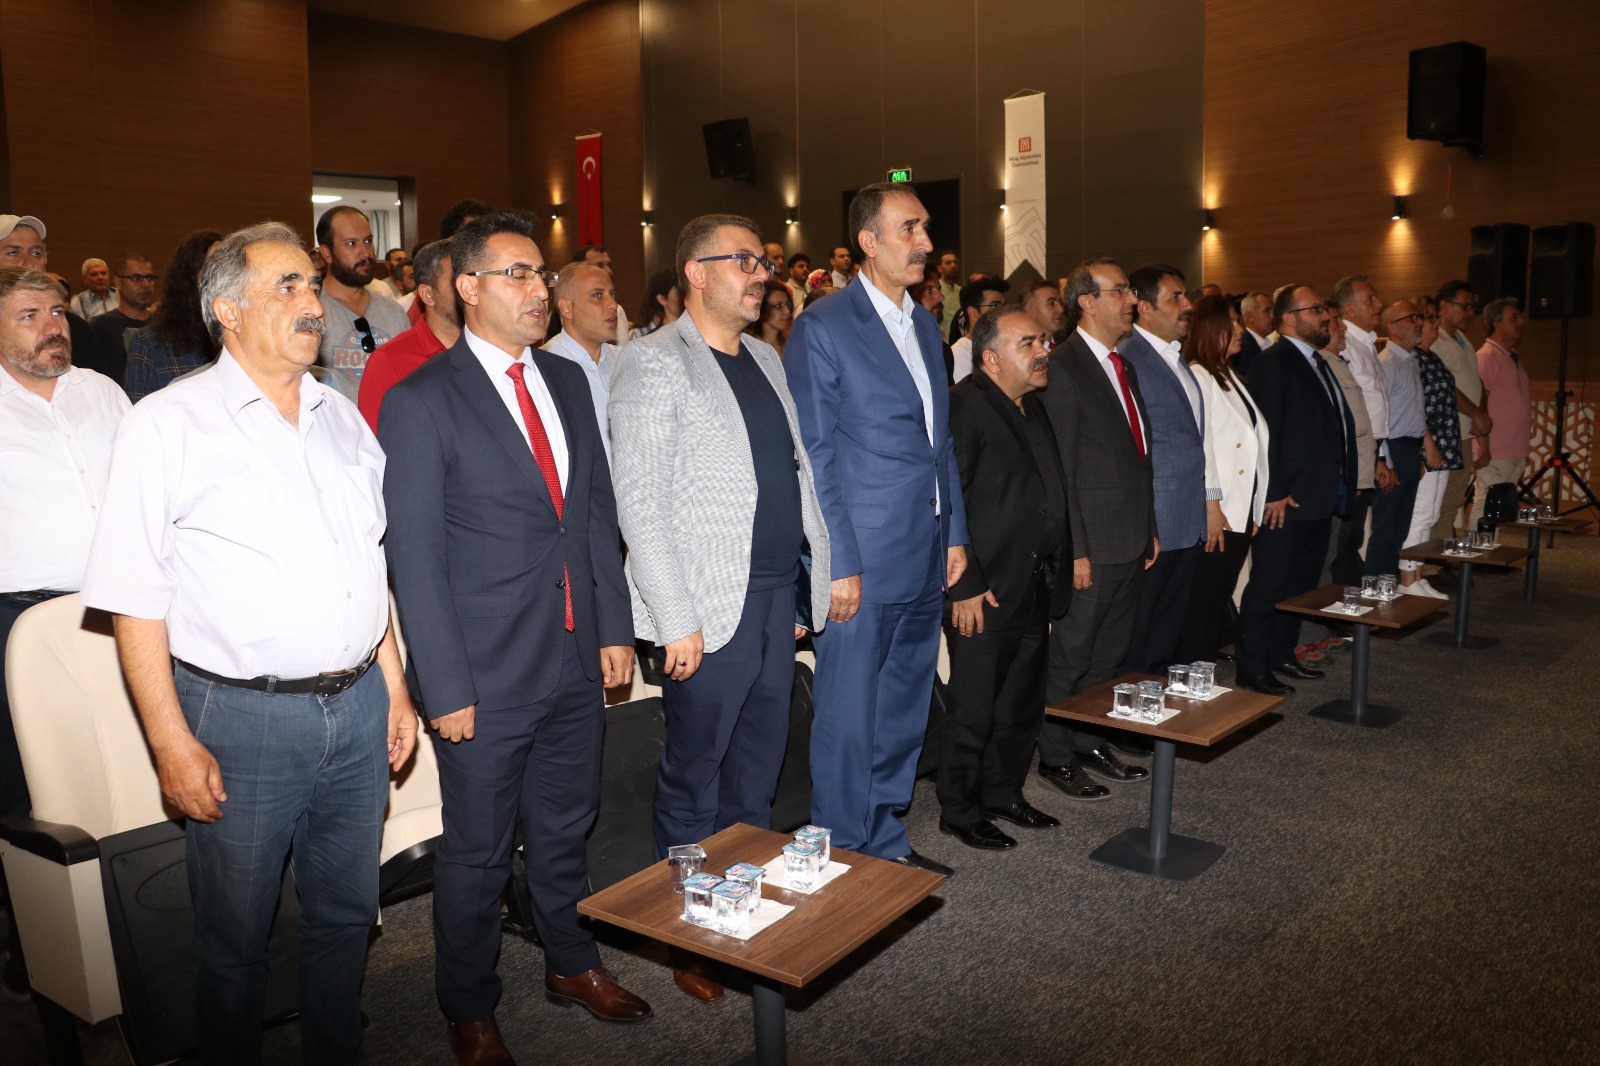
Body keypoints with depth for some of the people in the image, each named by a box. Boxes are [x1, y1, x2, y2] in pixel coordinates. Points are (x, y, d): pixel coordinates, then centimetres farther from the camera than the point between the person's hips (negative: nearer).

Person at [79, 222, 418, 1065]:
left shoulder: (341, 417, 10)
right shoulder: (168, 426, -7)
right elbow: (134, 602, -9)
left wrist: (395, 687, 12)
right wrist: (171, 743, -13)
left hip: (358, 710, 5)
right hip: (241, 719, -5)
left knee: (345, 917, 18)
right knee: (234, 940, 12)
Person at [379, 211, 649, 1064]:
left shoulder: (566, 380, 8)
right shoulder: (421, 401, -11)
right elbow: (414, 556, -12)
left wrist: (614, 627, 7)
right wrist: (445, 687, -14)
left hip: (576, 659, 6)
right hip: (487, 674, -5)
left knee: (564, 831, 22)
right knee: (477, 852, 12)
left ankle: (572, 964, 44)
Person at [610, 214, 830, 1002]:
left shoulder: (765, 359, 15)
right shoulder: (656, 364, -8)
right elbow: (639, 502, -14)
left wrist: (804, 593, 12)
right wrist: (677, 619, -17)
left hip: (779, 598, 7)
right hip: (708, 610, -7)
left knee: (758, 770, 16)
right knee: (694, 776, 6)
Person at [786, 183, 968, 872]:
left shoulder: (925, 325, 14)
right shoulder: (822, 328, -9)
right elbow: (813, 455, -12)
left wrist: (955, 533, 13)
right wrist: (838, 564, -16)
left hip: (925, 558, 7)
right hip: (861, 560, -7)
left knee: (904, 713, 16)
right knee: (849, 719, 3)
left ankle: (887, 842, 32)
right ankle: (844, 857, 19)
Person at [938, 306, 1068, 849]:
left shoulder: (1032, 407, 14)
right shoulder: (963, 407, -14)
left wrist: (1051, 571, 14)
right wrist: (964, 586, -19)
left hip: (1033, 591, 9)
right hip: (982, 595, -9)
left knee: (1023, 705, 18)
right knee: (974, 711, 2)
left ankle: (1002, 793, 35)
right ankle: (959, 813, 18)